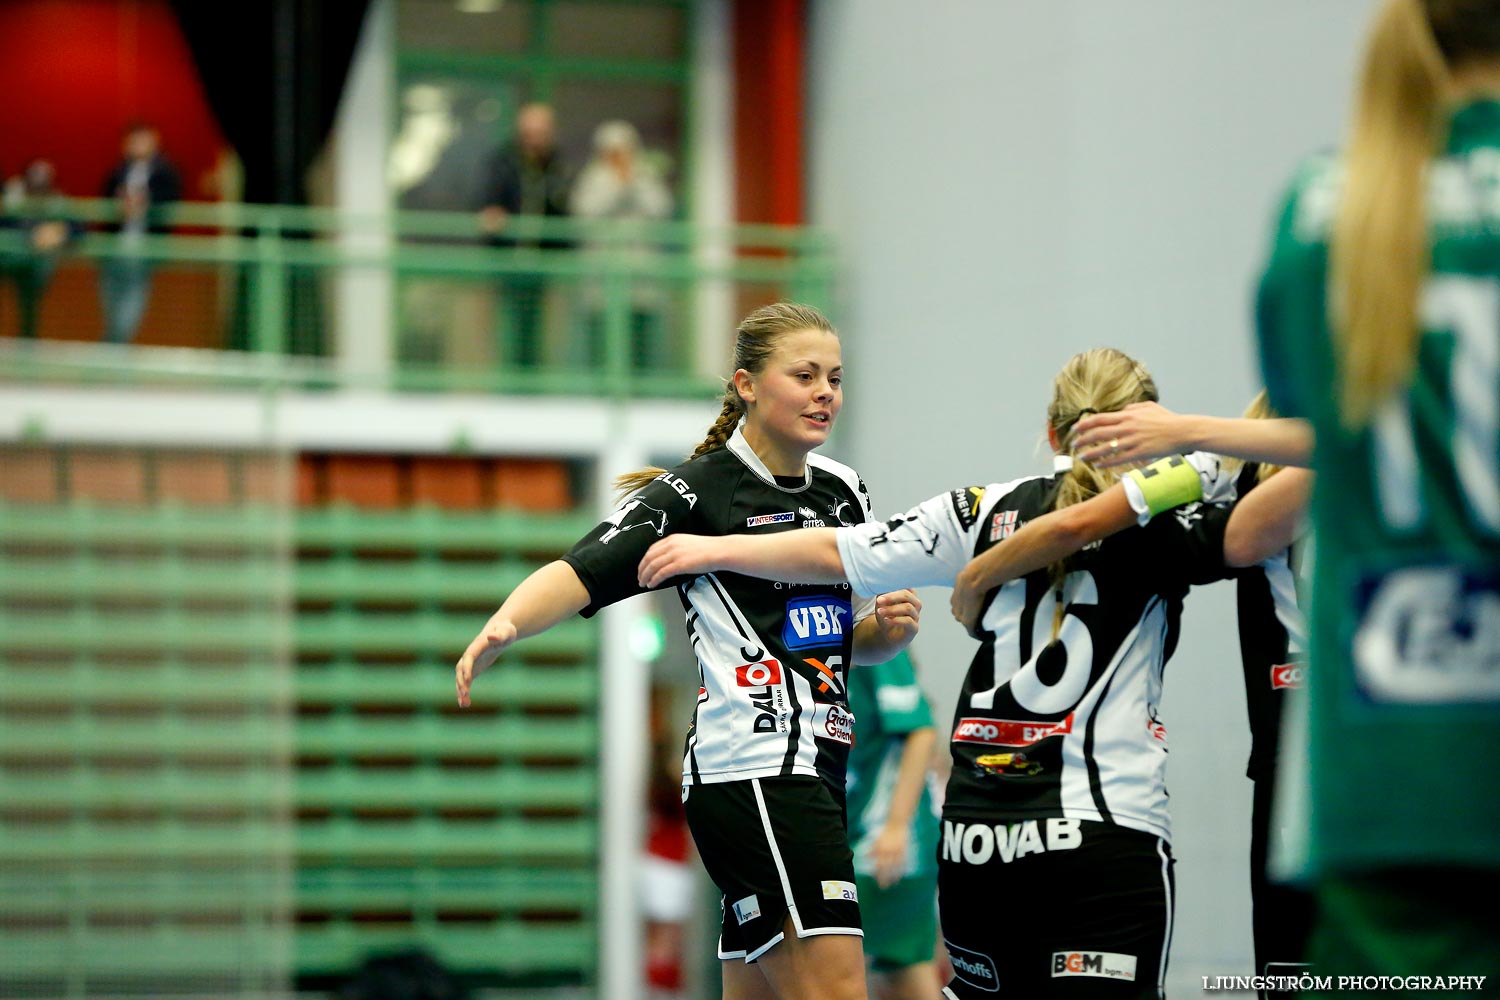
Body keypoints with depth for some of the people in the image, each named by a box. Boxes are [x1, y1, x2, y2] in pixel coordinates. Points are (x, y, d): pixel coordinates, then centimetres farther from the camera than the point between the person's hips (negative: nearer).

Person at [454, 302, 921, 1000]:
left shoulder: (844, 491, 17)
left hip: (814, 771, 8)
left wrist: (888, 628, 5)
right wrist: (503, 627, -37)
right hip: (753, 765, -8)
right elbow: (579, 575, -17)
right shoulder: (697, 490, -6)